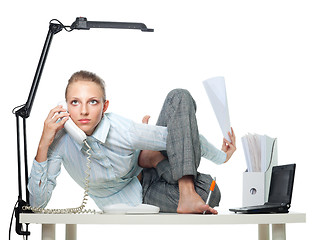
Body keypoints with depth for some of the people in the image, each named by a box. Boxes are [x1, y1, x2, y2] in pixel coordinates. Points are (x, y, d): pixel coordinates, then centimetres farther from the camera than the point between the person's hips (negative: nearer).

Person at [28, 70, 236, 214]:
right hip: (130, 202, -2)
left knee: (179, 97, -18)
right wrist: (43, 146, -35)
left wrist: (220, 156, -7)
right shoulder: (60, 139, -26)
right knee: (207, 196, -29)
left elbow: (178, 135, -15)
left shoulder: (124, 131, -30)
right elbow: (37, 203, -25)